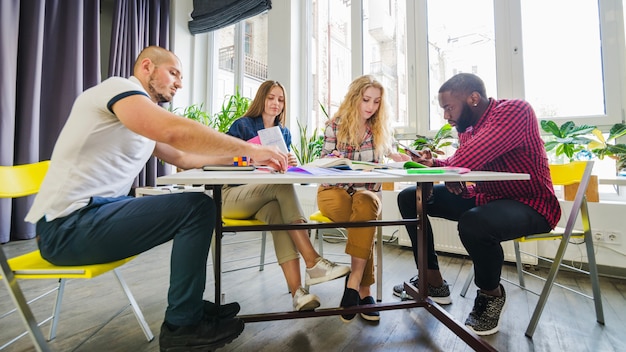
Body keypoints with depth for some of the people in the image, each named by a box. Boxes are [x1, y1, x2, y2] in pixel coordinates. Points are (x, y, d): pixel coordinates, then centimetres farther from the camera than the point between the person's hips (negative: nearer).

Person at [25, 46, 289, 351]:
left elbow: (181, 158, 18)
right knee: (198, 207, -18)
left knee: (196, 208, 9)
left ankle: (190, 305, 16)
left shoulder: (147, 119, 17)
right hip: (69, 224, -10)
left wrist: (238, 153, 11)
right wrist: (249, 149, -22)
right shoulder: (119, 87, -11)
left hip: (95, 210, 10)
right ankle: (183, 325, -3)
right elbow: (178, 132, -29)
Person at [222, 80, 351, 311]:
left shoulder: (284, 132, 13)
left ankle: (297, 290, -43)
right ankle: (313, 264, -38)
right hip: (233, 195, -3)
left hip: (264, 199, 4)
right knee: (283, 186, -34)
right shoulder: (242, 125, 0)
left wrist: (289, 163, -14)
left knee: (277, 211, -35)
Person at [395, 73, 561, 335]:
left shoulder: (515, 111, -20)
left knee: (473, 223, -41)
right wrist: (433, 163, -4)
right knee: (409, 198, 2)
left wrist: (449, 170, -12)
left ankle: (491, 293, -4)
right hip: (484, 197, 8)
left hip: (529, 204, -8)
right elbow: (458, 165, 17)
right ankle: (433, 282, 8)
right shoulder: (467, 128, 4)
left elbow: (467, 160, -34)